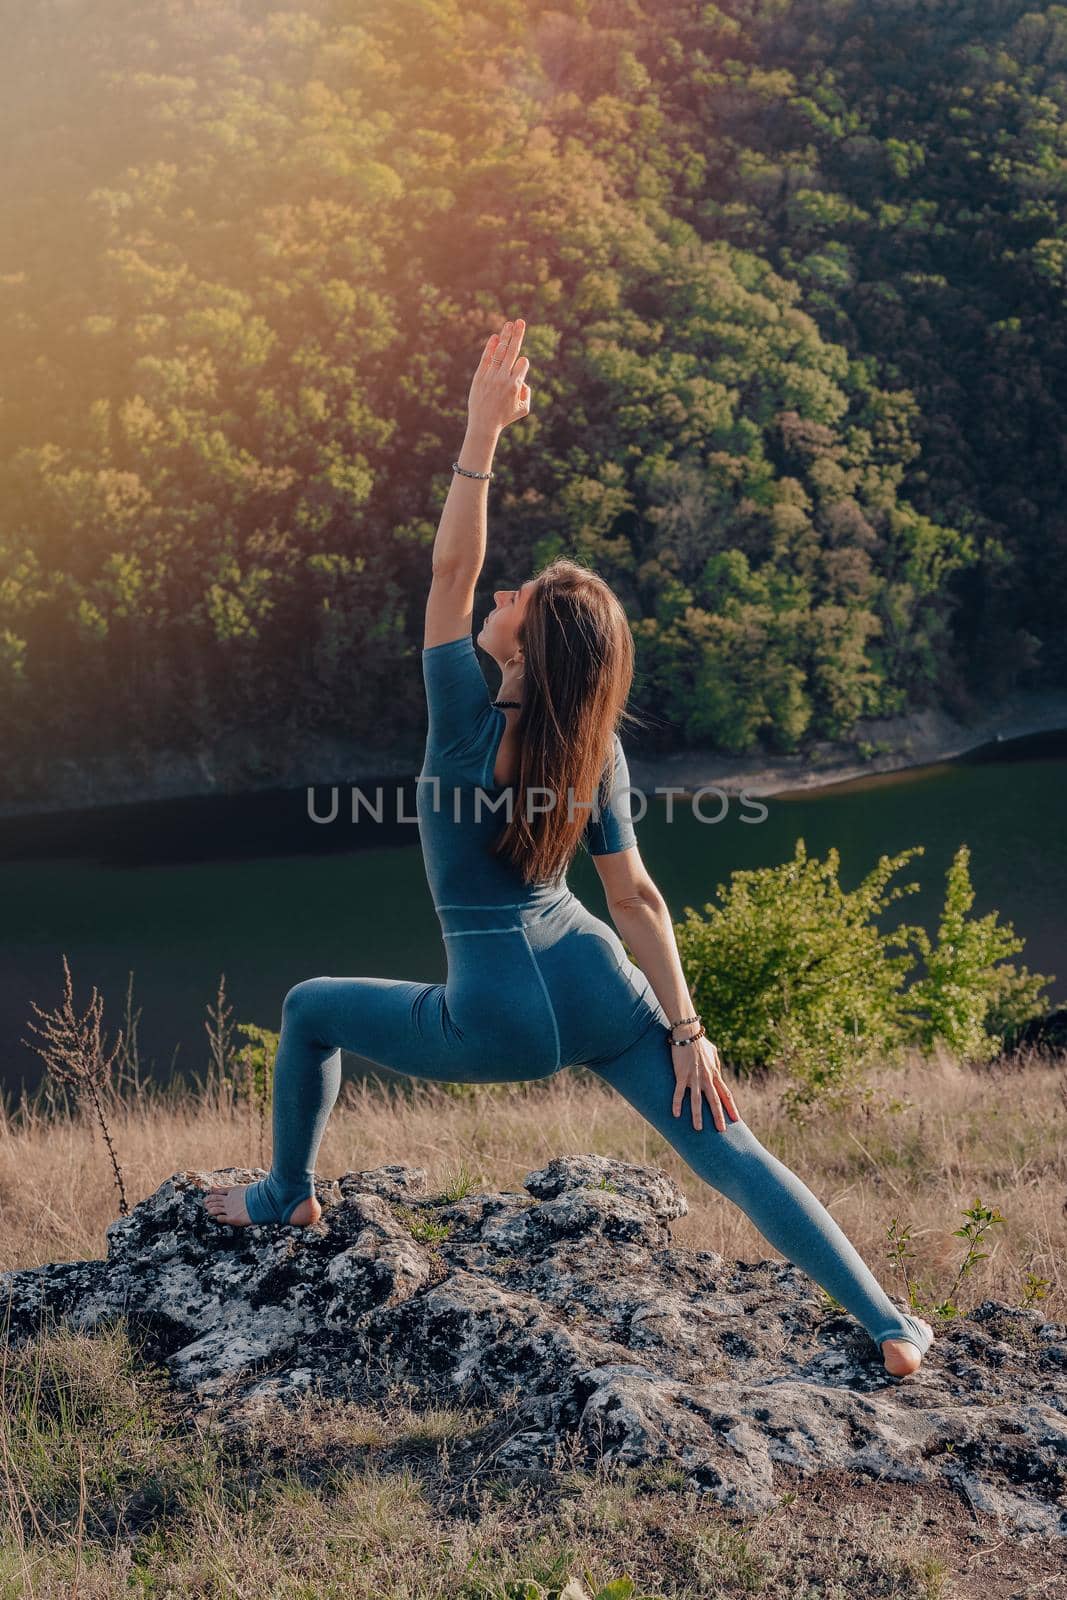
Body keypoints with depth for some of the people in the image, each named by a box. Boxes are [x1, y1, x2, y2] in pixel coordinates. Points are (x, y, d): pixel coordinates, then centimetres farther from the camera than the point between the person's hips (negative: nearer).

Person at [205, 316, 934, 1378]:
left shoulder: (466, 722, -12)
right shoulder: (599, 752, 0)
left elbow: (449, 566, -11)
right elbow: (636, 900, -1)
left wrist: (482, 428, -14)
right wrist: (685, 1028, 3)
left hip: (499, 1022, -4)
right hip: (601, 991, 4)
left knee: (309, 1010, 20)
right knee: (728, 1151, 6)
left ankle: (286, 1196, 37)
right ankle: (887, 1325, 1)